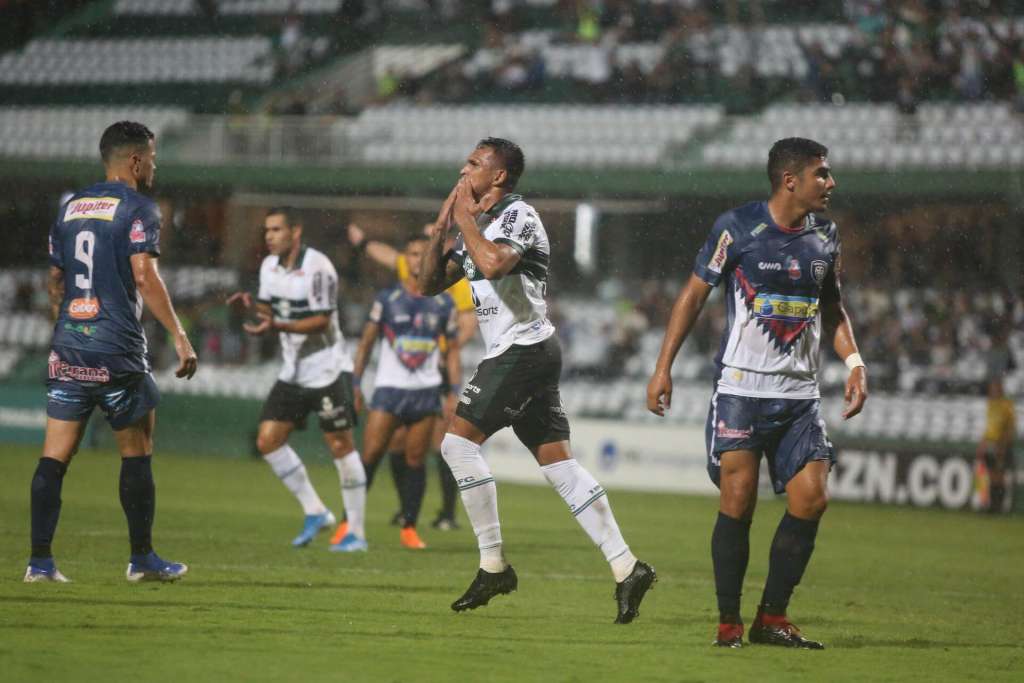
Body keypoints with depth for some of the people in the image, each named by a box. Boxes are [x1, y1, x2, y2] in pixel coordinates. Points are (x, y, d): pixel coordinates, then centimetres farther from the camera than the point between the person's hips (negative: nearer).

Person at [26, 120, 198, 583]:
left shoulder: (71, 207, 15)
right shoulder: (137, 208, -6)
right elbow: (144, 275, -17)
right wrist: (178, 335, -17)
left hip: (68, 350, 6)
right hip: (118, 351, -6)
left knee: (54, 458, 2)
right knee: (136, 454, 7)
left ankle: (40, 561, -4)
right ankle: (142, 559, 13)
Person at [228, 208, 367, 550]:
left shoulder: (317, 268, -17)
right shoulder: (269, 266, 7)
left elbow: (322, 321, -19)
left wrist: (276, 326, -29)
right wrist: (252, 303, -7)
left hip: (328, 370, -8)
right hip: (293, 373, 8)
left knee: (340, 445, -4)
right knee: (268, 441, -1)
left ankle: (357, 532, 3)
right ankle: (314, 511, 10)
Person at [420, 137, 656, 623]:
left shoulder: (518, 216, -9)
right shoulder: (480, 225, 19)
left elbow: (493, 263, -29)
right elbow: (430, 283, 19)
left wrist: (466, 220, -14)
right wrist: (443, 227, 7)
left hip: (523, 348, -9)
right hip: (514, 353, 9)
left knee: (458, 441, -11)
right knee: (558, 462, 2)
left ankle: (494, 565, -9)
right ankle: (626, 567, -3)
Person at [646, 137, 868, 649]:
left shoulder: (825, 235, 8)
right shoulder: (736, 227, -7)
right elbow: (693, 295, 1)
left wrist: (853, 362, 7)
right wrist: (663, 368, -2)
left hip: (800, 393, 5)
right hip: (740, 389, -5)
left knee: (810, 498, -5)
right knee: (738, 500, -7)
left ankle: (772, 617, 8)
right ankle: (728, 622, 5)